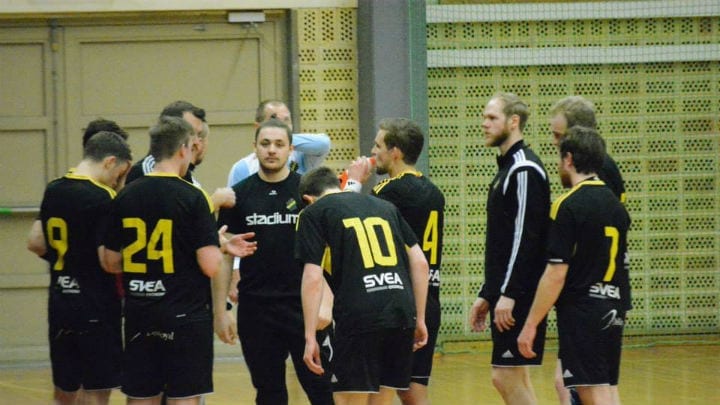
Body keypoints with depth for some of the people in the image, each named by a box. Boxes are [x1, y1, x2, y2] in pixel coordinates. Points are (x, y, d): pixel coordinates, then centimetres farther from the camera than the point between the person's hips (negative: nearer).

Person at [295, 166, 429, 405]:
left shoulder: (314, 213, 8)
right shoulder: (385, 207, 22)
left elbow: (313, 278, -3)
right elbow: (420, 262, 16)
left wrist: (310, 336, -4)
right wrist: (419, 319, 20)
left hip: (358, 319, -5)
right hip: (402, 316, 5)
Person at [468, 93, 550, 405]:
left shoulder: (525, 170, -13)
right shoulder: (507, 168, 19)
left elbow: (526, 236, -21)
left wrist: (509, 294, -24)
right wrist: (487, 294, 21)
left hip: (519, 296, -10)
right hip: (504, 294, 10)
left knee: (506, 376, -10)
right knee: (512, 379, 11)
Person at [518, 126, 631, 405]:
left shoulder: (569, 205, -12)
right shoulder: (615, 204, 11)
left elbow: (556, 274, -16)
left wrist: (531, 324, -12)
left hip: (581, 311, -8)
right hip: (613, 312, 8)